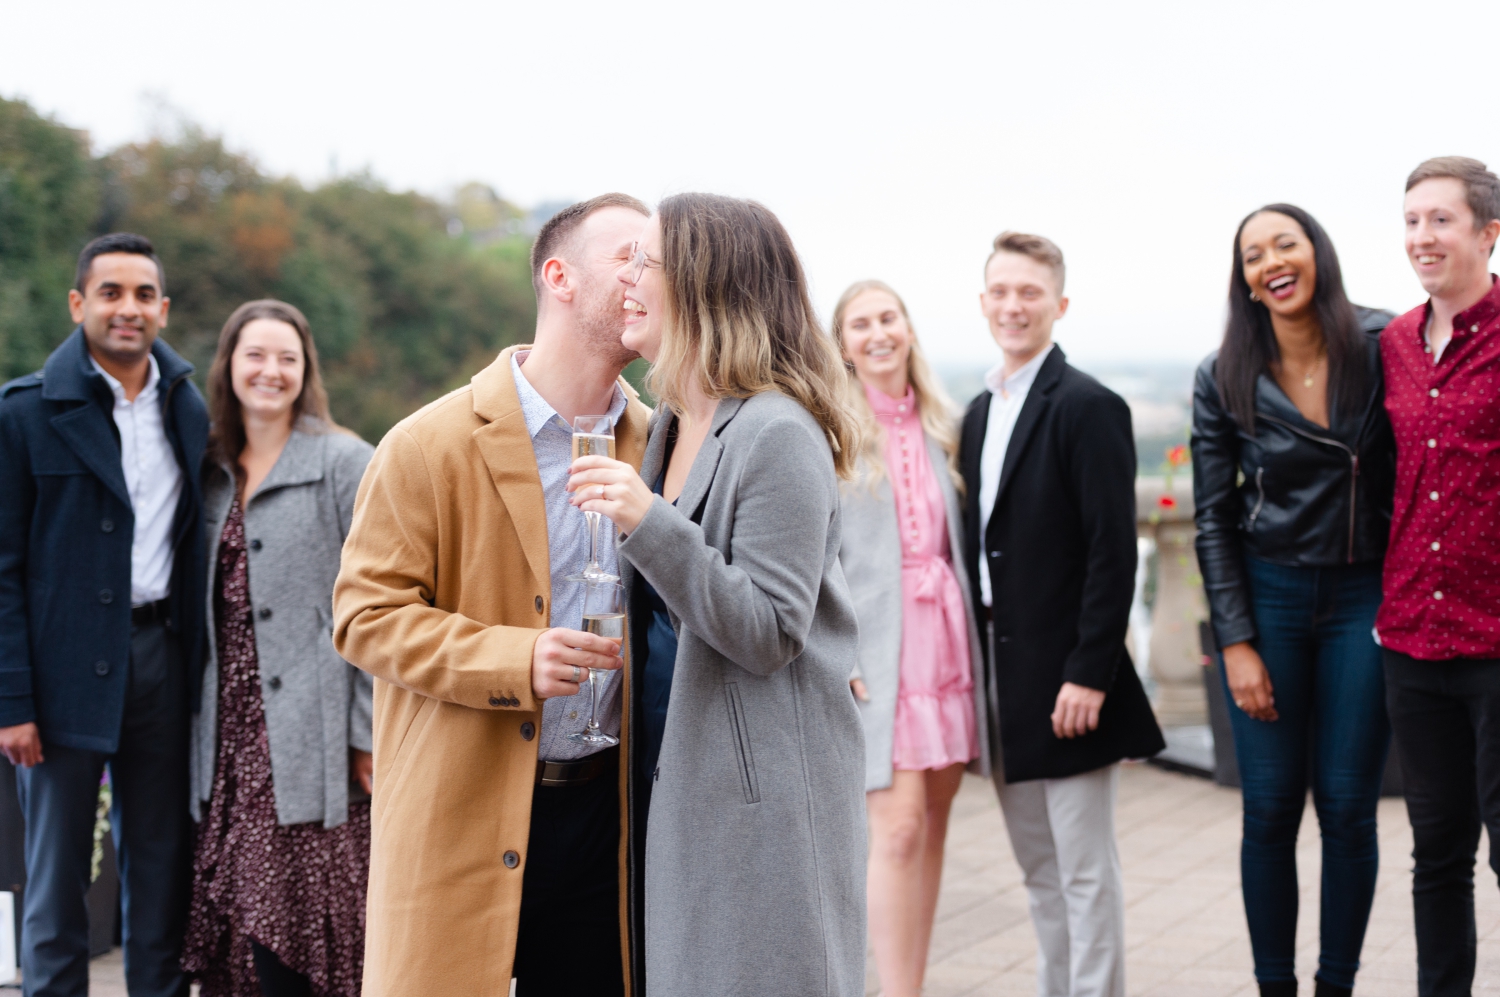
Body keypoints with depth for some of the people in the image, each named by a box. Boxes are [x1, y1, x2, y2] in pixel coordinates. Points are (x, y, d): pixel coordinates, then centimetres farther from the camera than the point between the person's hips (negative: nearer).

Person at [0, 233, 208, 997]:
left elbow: (201, 548, 11)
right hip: (68, 666, -4)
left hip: (163, 658, 4)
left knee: (162, 869, 10)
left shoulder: (191, 410, 8)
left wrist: (207, 669, 3)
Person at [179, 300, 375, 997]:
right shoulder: (215, 471, 16)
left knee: (294, 922, -7)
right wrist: (203, 723, 11)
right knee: (250, 924, 3)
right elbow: (211, 607, 18)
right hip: (234, 734, 5)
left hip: (309, 731, -5)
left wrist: (370, 735, -11)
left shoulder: (344, 461, -2)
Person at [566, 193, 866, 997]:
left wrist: (650, 524, -27)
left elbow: (771, 635, -19)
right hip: (679, 781, 9)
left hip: (764, 794, -9)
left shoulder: (779, 435, -15)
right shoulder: (669, 426, 12)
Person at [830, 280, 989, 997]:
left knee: (933, 822, 7)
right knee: (898, 825, -11)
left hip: (946, 640, 5)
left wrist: (969, 634, 9)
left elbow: (960, 540, 16)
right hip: (872, 648, -5)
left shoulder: (942, 426, 13)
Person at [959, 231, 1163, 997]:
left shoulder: (1087, 408, -10)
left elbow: (1113, 552, -15)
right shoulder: (979, 415, 14)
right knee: (1039, 871, 15)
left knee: (1085, 871, -1)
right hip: (1000, 679, 8)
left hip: (1065, 680, -8)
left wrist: (1089, 674, -19)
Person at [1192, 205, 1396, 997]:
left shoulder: (1381, 346, -4)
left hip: (1366, 598, -1)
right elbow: (1213, 519, 3)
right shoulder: (1223, 380, -1)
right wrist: (1236, 642, -3)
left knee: (1348, 807, 2)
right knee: (1270, 809, 2)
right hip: (1268, 596, 1)